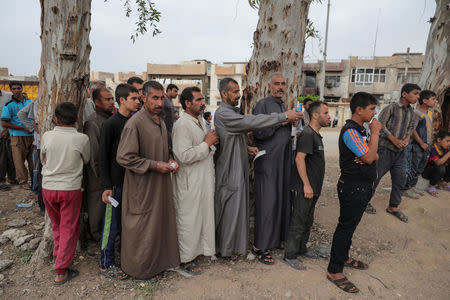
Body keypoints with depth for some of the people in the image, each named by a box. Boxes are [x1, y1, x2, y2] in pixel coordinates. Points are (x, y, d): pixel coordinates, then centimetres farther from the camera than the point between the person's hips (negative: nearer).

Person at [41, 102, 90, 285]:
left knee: (56, 225, 22)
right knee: (68, 228, 9)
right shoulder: (82, 139, -15)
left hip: (48, 187, 3)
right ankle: (61, 271, 14)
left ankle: (58, 257, 37)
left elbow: (43, 160, 7)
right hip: (71, 188, -2)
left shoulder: (47, 136, -8)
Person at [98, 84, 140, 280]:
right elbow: (103, 157, -11)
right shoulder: (110, 124, -11)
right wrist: (106, 186, -14)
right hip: (116, 182, -6)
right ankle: (106, 264, 18)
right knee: (112, 225, 3)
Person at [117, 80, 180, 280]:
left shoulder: (160, 121, 9)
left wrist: (170, 161, 2)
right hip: (143, 186, -8)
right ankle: (141, 268, 28)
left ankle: (159, 261, 38)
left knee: (161, 223, 18)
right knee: (143, 228, 6)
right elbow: (124, 157, -20)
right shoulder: (135, 123, -19)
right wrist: (155, 165, -20)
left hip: (161, 184, 8)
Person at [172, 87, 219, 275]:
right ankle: (186, 259, 20)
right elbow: (184, 156, -27)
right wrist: (207, 143, -19)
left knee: (204, 216, 20)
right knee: (189, 220, 4)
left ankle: (201, 248, 38)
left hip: (205, 180, 9)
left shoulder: (200, 122, 13)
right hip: (189, 183, -9)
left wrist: (212, 142, 4)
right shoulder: (182, 125, -18)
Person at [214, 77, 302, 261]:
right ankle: (226, 248, 17)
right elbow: (251, 122, -29)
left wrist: (247, 149, 5)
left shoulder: (233, 112, 15)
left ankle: (233, 243, 33)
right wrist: (284, 116, -26)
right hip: (229, 170, -10)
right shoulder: (223, 113, -18)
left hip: (238, 167, 10)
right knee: (230, 208, 1)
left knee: (237, 206, 17)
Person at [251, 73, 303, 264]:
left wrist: (293, 122, 8)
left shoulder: (283, 106, 18)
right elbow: (258, 132, -18)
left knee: (282, 199, 11)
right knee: (267, 202, -6)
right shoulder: (262, 105, -6)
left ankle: (277, 237, 26)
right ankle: (259, 247, 4)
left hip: (283, 160, 8)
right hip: (268, 161, -8)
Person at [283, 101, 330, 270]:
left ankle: (301, 248, 35)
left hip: (313, 187, 10)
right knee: (298, 222, 0)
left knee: (308, 221, 20)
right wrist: (306, 184, -24)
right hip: (303, 187, -10)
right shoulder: (307, 134, -16)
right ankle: (290, 256, 13)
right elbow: (299, 158, -24)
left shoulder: (316, 134, 15)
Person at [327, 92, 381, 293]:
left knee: (350, 225, 20)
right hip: (352, 188, -10)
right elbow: (368, 157, -25)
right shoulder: (350, 131, -19)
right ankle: (334, 271, 10)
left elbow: (374, 156, 13)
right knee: (346, 226, -2)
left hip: (362, 187, 10)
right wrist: (375, 132, -15)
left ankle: (344, 257, 38)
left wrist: (372, 156, -11)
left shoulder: (360, 129, 12)